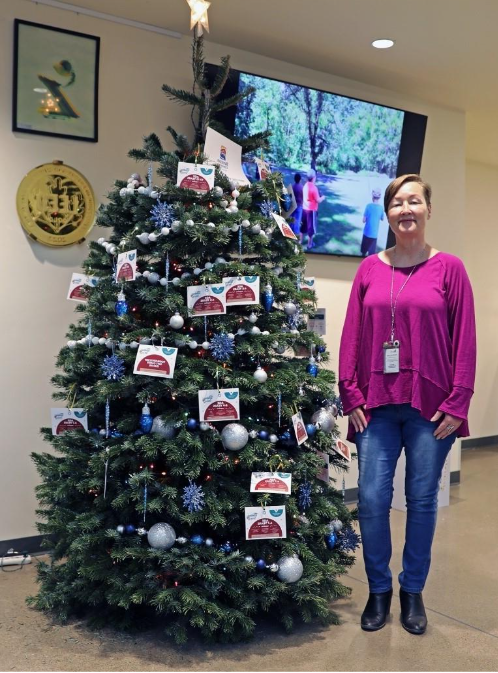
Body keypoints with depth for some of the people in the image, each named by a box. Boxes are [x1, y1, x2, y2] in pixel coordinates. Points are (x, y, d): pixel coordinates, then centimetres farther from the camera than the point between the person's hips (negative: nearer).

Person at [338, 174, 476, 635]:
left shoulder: (448, 268, 0)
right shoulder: (370, 269, 6)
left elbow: (465, 340, -1)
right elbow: (352, 336, 5)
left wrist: (457, 403, -6)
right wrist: (351, 396, -1)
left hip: (431, 406, -1)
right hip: (377, 404, 2)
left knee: (422, 499, 8)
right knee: (372, 499, 1)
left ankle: (413, 592, 27)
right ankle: (378, 590, 23)